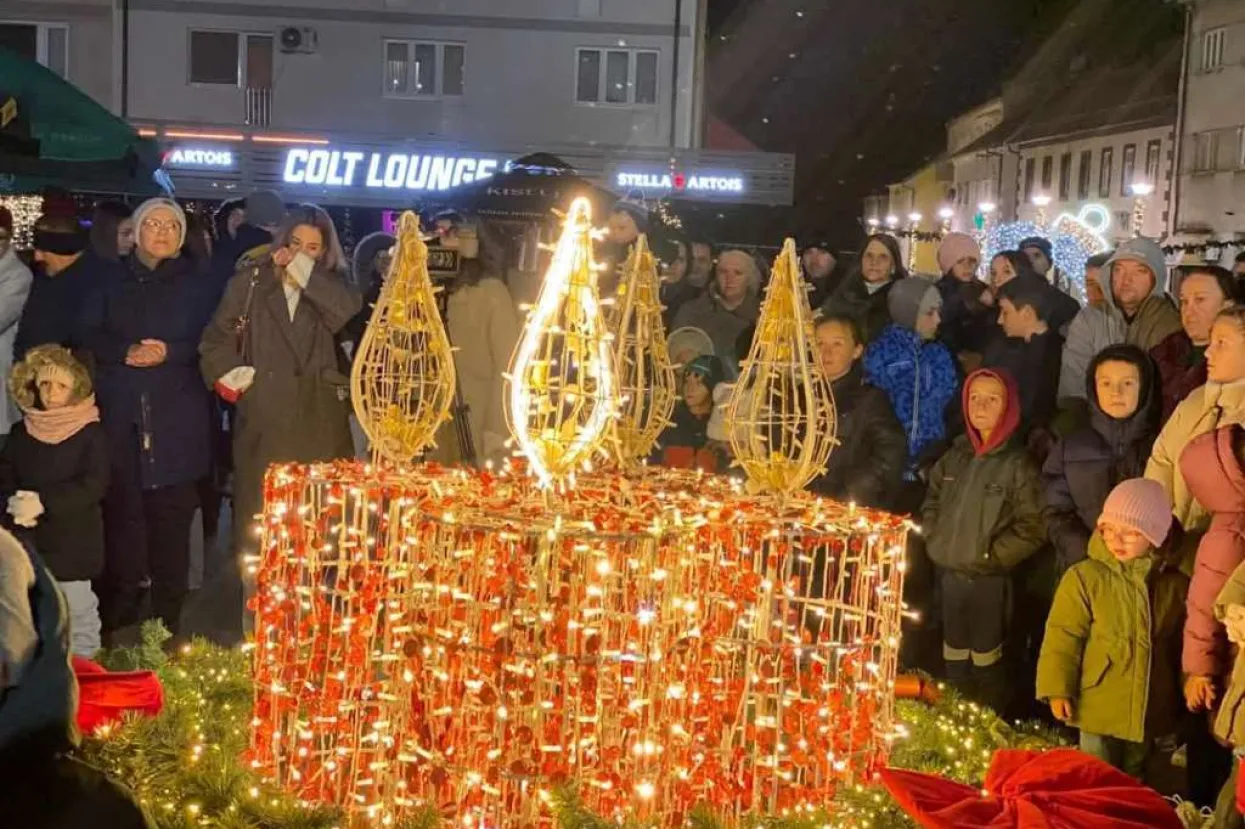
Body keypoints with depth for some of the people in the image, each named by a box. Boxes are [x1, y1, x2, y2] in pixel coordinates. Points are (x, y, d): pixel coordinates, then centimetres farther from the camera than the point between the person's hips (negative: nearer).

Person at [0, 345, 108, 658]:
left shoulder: (90, 433, -7)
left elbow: (93, 486, -17)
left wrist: (42, 502, -25)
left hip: (74, 544, -4)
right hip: (29, 544, 4)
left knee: (77, 616, 3)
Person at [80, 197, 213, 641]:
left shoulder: (193, 286, 11)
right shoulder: (112, 282, 15)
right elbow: (89, 335, 7)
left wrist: (170, 352, -13)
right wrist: (125, 351, -11)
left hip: (175, 417, -1)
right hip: (120, 413, 1)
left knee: (170, 511, -4)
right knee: (120, 506, -3)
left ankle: (168, 618, 4)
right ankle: (118, 610, 8)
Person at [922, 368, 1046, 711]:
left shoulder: (1018, 464, -11)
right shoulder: (955, 455, 7)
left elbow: (1033, 526, -14)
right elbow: (931, 502, 19)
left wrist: (991, 555, -14)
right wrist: (934, 541, 6)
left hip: (989, 580, -6)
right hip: (949, 574, 6)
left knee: (986, 663, 4)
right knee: (953, 660, 19)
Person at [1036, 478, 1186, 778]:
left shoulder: (1175, 584, -2)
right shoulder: (1084, 577, -13)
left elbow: (1183, 644, 9)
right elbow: (1062, 638, -10)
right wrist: (1058, 690, -11)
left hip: (1150, 708, 3)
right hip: (1099, 706, -3)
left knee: (1134, 781, 20)